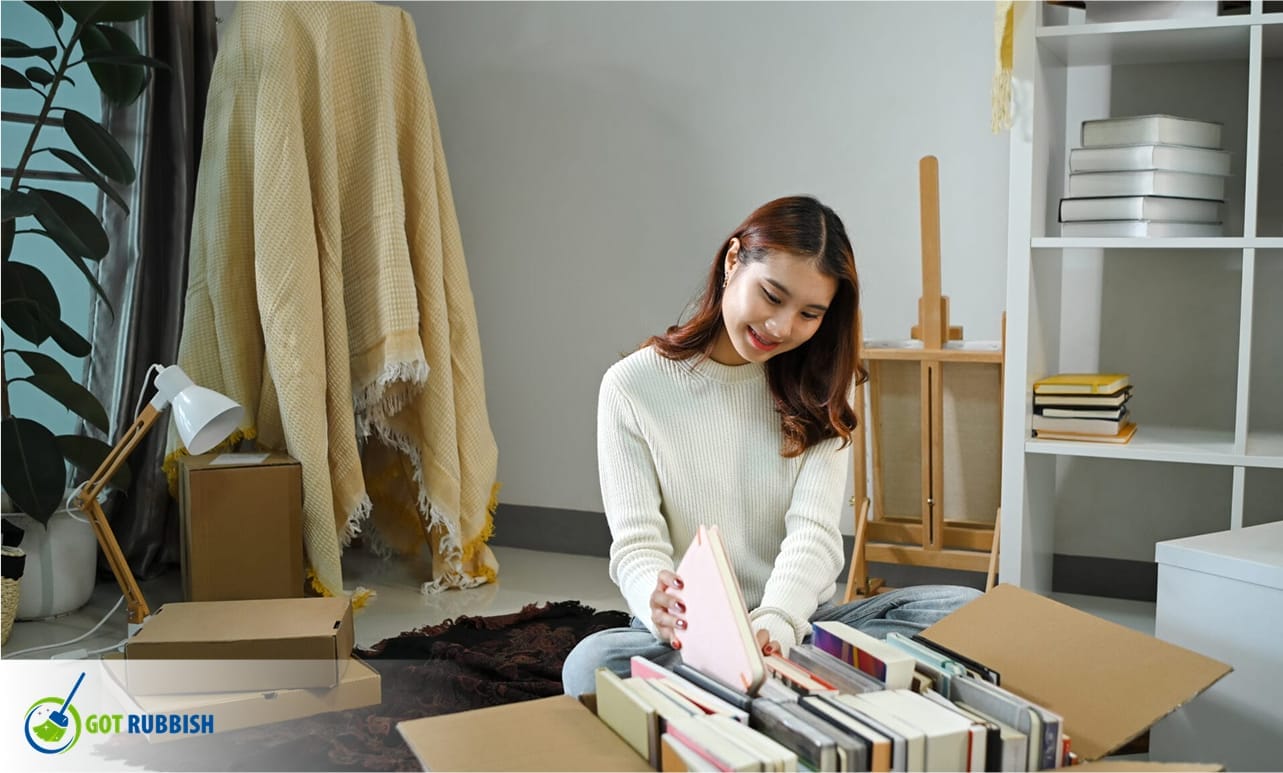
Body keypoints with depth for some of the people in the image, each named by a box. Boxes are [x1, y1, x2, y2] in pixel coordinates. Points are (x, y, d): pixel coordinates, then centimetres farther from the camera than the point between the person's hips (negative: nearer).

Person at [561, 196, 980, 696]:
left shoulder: (820, 388, 6)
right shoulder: (632, 387, -1)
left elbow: (814, 530, -8)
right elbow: (636, 543, -8)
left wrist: (776, 622, -30)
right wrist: (660, 604, -34)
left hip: (798, 623, 3)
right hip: (687, 637, -2)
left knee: (962, 610, -23)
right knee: (591, 664, -35)